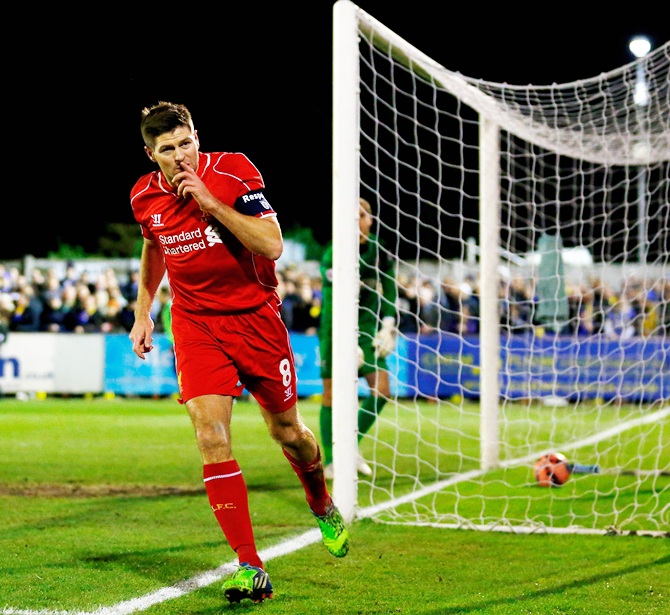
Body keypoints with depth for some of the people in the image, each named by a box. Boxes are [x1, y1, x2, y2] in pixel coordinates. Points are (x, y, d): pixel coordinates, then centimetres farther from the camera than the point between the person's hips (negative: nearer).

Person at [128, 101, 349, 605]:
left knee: (287, 430, 10)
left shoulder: (233, 172, -16)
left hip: (255, 316, -2)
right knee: (211, 435, -16)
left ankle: (323, 507, 45)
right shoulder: (145, 197, -4)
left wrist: (211, 203, -29)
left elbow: (272, 246, -25)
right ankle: (250, 567, -14)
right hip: (195, 323, 2)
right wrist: (143, 310, 17)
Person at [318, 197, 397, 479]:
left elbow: (390, 291, 6)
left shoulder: (379, 251, -1)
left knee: (382, 388, -8)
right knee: (331, 394, -2)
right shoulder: (333, 255, -16)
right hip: (336, 329, -4)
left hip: (367, 327, 4)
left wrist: (388, 328, -6)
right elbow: (333, 301, -23)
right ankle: (330, 461, 9)